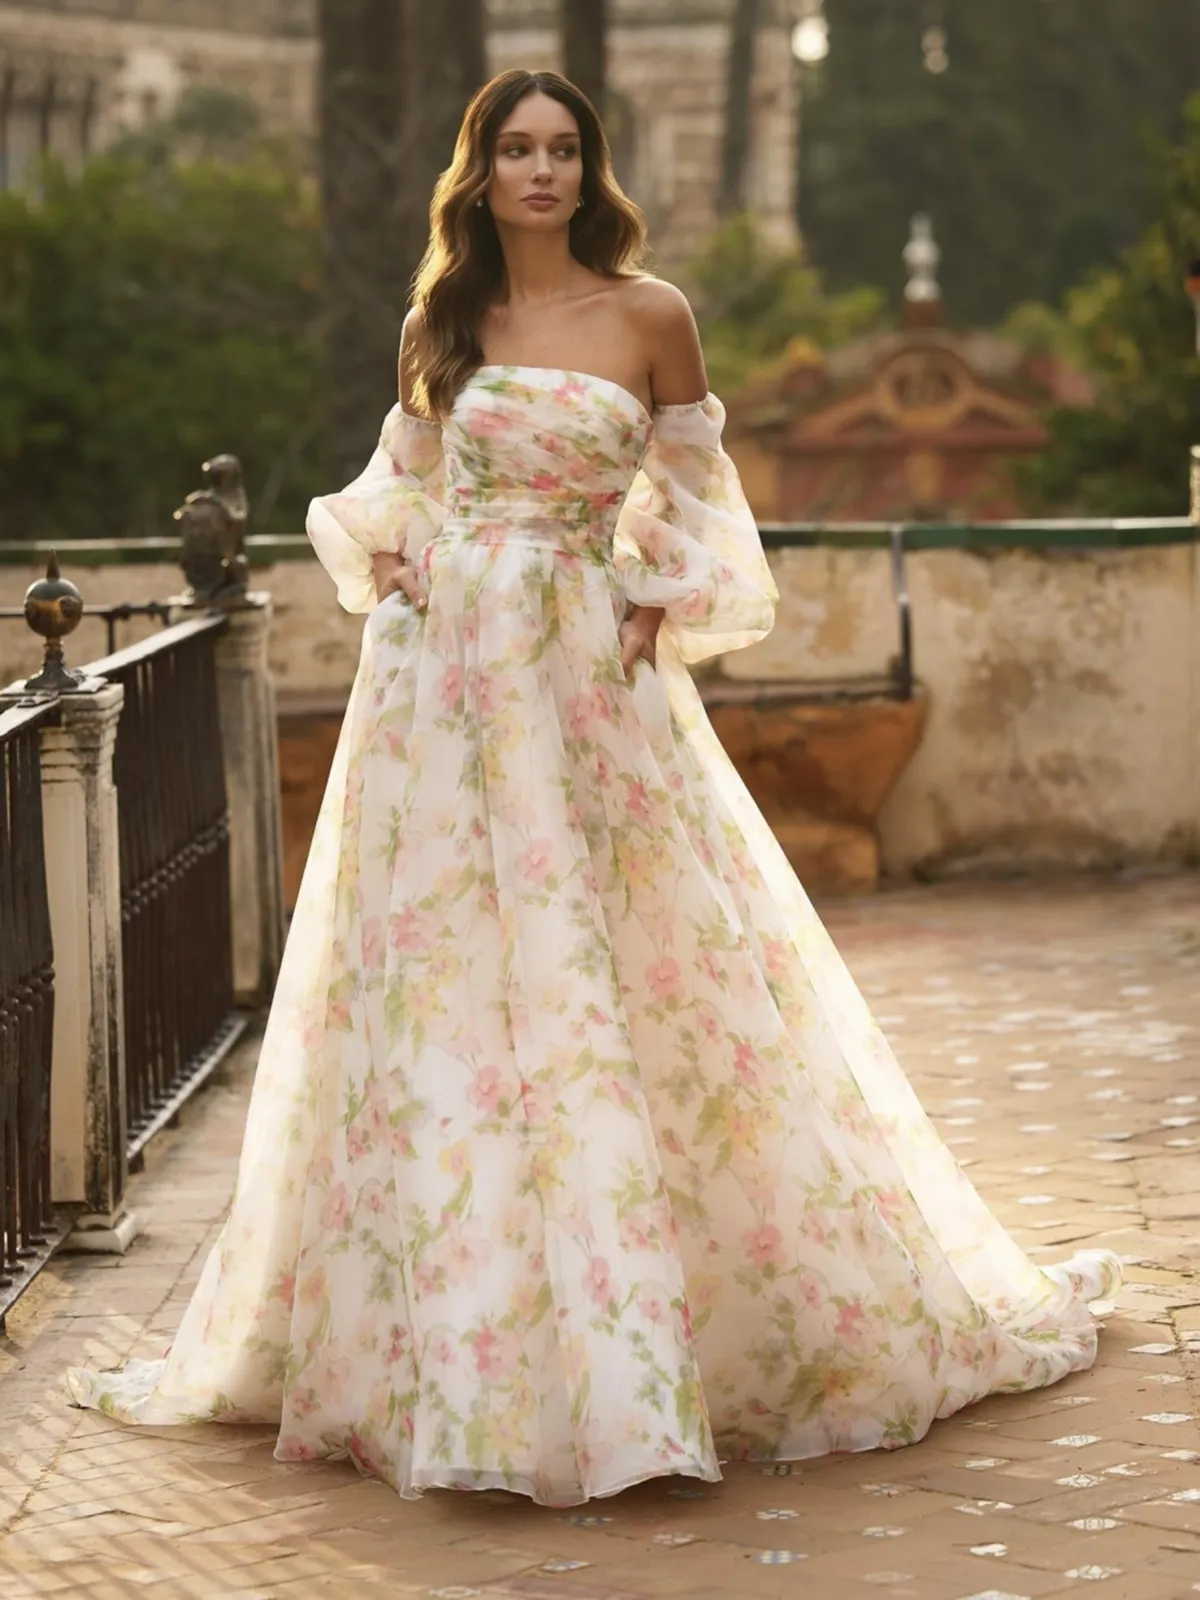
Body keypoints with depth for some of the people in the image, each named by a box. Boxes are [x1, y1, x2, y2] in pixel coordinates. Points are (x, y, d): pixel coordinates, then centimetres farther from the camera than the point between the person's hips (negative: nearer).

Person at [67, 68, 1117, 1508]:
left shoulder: (648, 314, 2)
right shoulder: (437, 325, 10)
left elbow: (694, 492, 9)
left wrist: (660, 611, -5)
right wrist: (386, 553, 2)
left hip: (583, 684, -2)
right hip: (439, 675, 3)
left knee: (600, 987, -2)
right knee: (437, 984, 2)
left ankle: (618, 1354, 9)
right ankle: (448, 1341, 12)